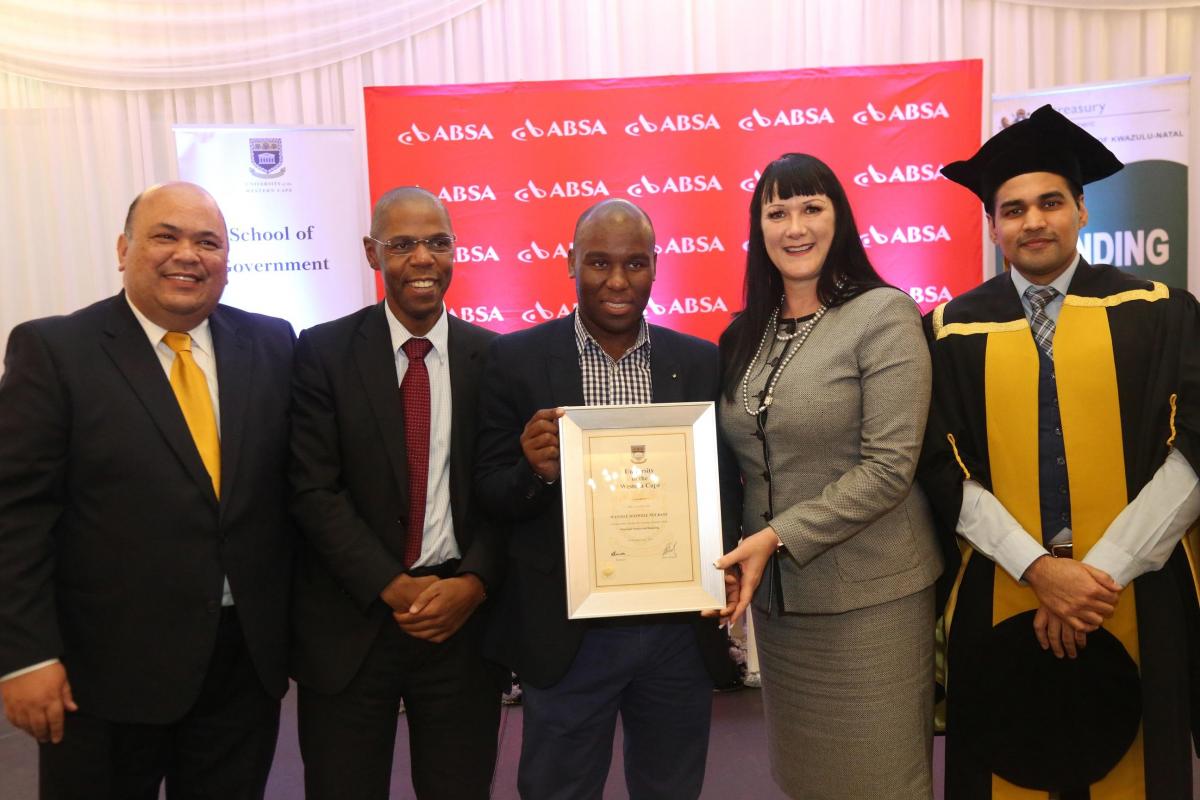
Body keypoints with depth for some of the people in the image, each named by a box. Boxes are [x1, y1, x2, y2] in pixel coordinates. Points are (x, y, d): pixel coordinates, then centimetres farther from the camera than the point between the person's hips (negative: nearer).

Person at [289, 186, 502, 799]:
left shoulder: (493, 357, 1)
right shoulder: (323, 352, -4)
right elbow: (313, 490, -8)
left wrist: (473, 584, -13)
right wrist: (394, 588, -13)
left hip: (464, 615, 1)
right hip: (351, 622, -1)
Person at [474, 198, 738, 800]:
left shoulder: (703, 363, 1)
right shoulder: (516, 360, -5)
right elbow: (490, 493, -3)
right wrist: (536, 471, -25)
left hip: (680, 629, 2)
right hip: (566, 631, -2)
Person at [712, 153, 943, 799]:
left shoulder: (884, 314, -10)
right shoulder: (745, 333, 8)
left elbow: (888, 467, -16)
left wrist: (778, 538, -18)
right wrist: (742, 553, -2)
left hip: (866, 596, -5)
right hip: (774, 592, 5)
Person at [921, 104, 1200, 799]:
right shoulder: (953, 332, 1)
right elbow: (945, 469, -4)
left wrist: (1102, 571, -14)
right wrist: (1039, 569, -14)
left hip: (1136, 598, 0)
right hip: (1001, 599, 0)